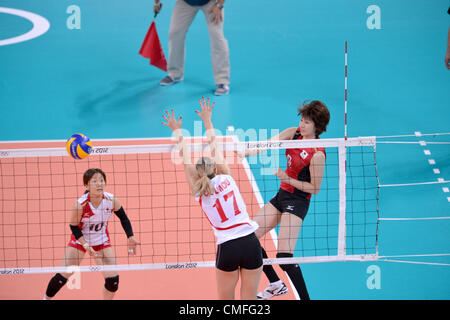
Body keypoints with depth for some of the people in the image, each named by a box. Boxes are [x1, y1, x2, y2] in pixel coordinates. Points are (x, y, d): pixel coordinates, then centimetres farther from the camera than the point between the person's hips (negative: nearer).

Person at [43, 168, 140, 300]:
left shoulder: (112, 200, -22)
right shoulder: (80, 204, -31)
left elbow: (123, 218, -3)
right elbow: (74, 227, -17)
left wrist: (131, 238, -12)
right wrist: (86, 246, -27)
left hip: (102, 240, 2)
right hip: (80, 240, -2)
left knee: (113, 279, -6)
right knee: (63, 276, -2)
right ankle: (47, 298, 24)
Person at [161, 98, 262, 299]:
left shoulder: (198, 192, 0)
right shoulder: (226, 179, 3)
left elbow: (186, 161, 9)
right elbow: (215, 150, 16)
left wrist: (178, 132, 19)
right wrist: (207, 122, 27)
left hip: (228, 248, -1)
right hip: (251, 243, 1)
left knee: (226, 300, 14)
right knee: (249, 300, 7)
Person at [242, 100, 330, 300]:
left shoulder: (317, 154, -20)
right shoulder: (294, 134, 1)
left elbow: (315, 188, -15)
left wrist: (288, 179, -21)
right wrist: (247, 152, -27)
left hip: (297, 202, -9)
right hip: (282, 195, 9)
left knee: (284, 257, -17)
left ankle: (305, 298, -6)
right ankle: (276, 284, 25)